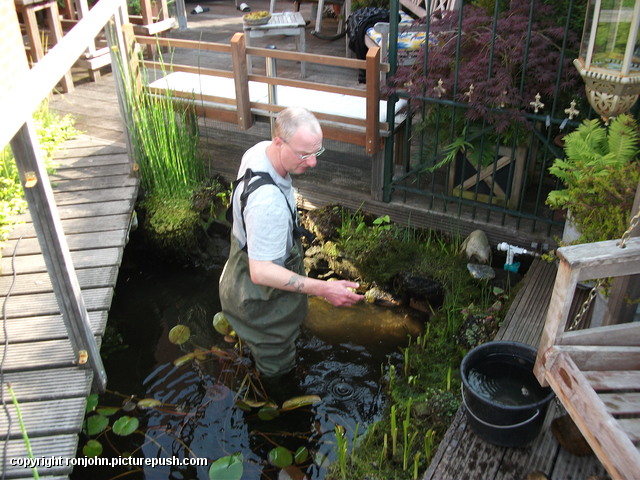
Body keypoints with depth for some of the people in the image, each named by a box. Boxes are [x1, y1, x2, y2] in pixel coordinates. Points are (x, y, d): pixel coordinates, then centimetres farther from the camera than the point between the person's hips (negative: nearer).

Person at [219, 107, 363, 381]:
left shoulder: (259, 150, -14)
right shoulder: (268, 202, -45)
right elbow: (261, 272, -42)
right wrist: (323, 289, -46)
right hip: (263, 295, -10)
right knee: (276, 365, 19)